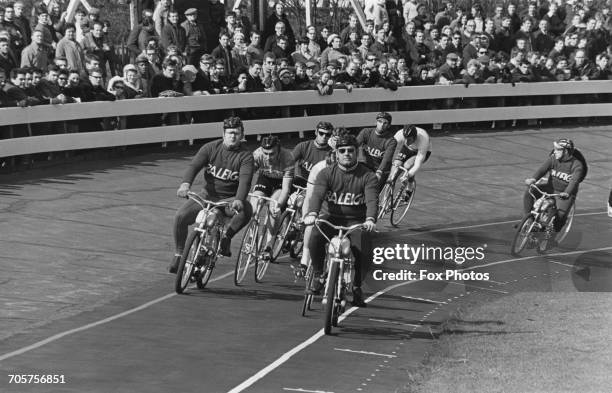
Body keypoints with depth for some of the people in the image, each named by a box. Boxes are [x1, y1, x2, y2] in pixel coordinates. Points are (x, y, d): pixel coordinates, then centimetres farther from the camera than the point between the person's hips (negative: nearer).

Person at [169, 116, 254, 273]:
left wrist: (239, 200, -43)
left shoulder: (245, 156, -8)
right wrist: (186, 184, -37)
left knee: (246, 210, -35)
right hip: (208, 195, 1)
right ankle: (178, 255, -2)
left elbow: (245, 180, -22)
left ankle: (226, 236, -8)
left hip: (229, 199, -1)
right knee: (181, 216, -21)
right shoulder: (211, 148, -2)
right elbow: (195, 165, -15)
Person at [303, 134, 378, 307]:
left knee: (360, 250, -25)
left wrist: (370, 219, -41)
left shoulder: (367, 176, -4)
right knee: (315, 238, -31)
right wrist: (312, 214, -41)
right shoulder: (326, 173, -3)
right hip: (330, 217, 0)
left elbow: (372, 200, -19)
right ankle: (317, 275, -8)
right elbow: (317, 195, -19)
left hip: (355, 220, 0)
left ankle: (356, 286, 3)